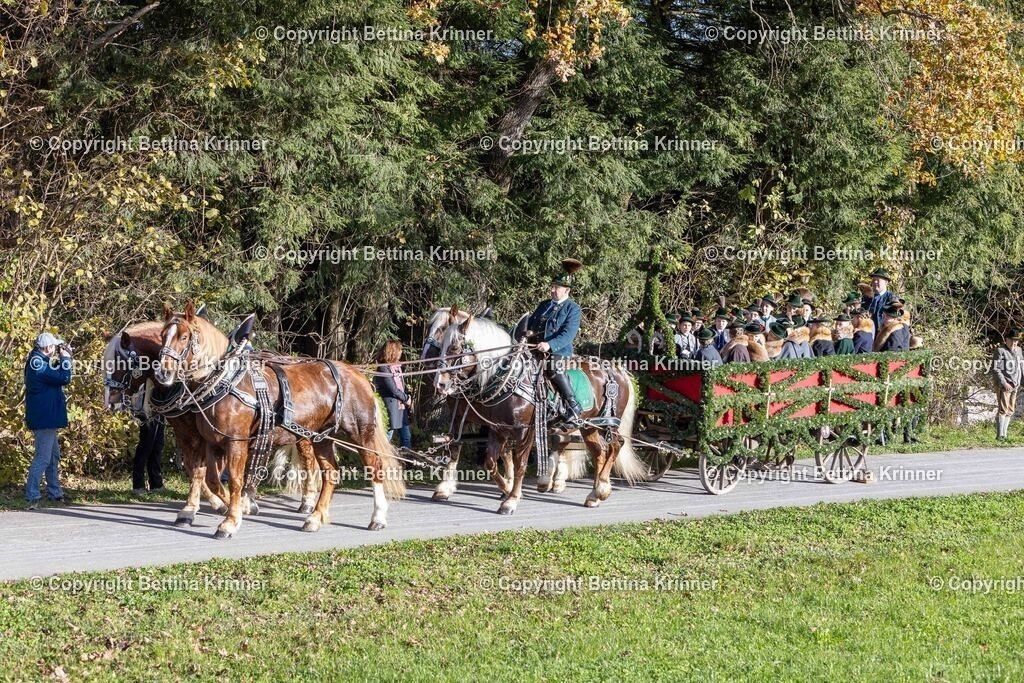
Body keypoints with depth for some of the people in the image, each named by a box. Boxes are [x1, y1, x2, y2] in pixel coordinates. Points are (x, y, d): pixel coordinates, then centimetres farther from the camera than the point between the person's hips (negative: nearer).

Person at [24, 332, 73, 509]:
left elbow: (55, 374, 21)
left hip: (47, 418, 11)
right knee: (43, 458, -10)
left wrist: (64, 359, 10)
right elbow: (64, 378, -21)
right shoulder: (38, 364, -20)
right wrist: (65, 358, -9)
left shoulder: (38, 362, 12)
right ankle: (32, 496, -11)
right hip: (44, 419, -11)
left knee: (54, 455, 18)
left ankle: (55, 492, 26)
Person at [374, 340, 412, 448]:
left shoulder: (397, 366, 13)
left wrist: (408, 399, 2)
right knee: (387, 436, -3)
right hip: (391, 407, -8)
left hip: (402, 407, 8)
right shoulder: (383, 368, -13)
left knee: (406, 437, 9)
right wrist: (406, 399, -5)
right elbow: (393, 389, -15)